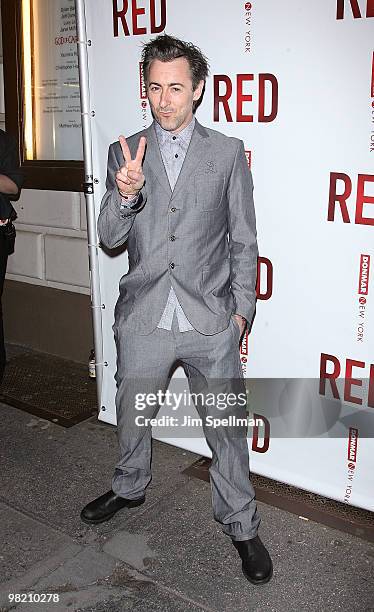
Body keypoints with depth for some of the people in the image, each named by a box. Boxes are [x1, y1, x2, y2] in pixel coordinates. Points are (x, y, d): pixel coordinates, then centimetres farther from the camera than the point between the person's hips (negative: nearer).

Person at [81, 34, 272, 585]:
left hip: (211, 322, -1)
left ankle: (240, 523, 30)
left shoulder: (228, 153, 1)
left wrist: (241, 310, 0)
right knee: (132, 416, 20)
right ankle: (129, 488, 49)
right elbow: (110, 237, -2)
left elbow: (244, 241, 4)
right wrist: (126, 194, -22)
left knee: (227, 428, 8)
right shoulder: (124, 152, 4)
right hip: (143, 321, 2)